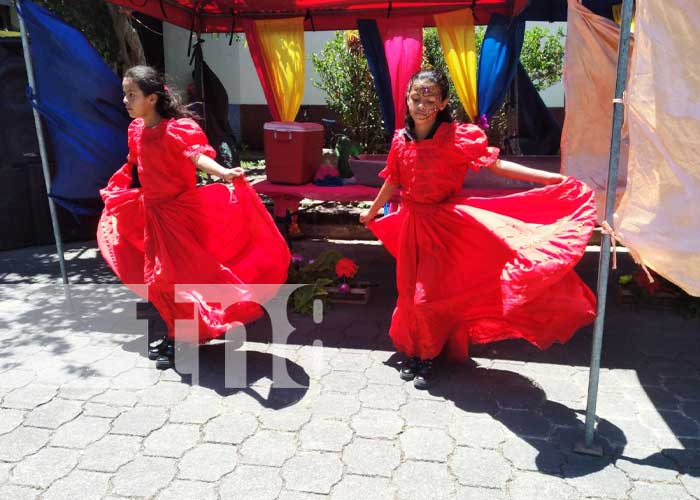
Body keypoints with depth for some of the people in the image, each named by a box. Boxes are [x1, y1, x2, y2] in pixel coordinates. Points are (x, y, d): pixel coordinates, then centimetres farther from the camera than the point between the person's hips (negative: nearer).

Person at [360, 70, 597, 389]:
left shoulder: (457, 136, -12)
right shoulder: (401, 140, 1)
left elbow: (495, 164, -16)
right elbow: (392, 181, 14)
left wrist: (554, 178, -23)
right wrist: (372, 212, 26)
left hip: (444, 225, -4)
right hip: (411, 224, 4)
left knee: (431, 294, -4)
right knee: (410, 292, 11)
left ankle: (428, 358, 18)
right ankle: (413, 352, 30)